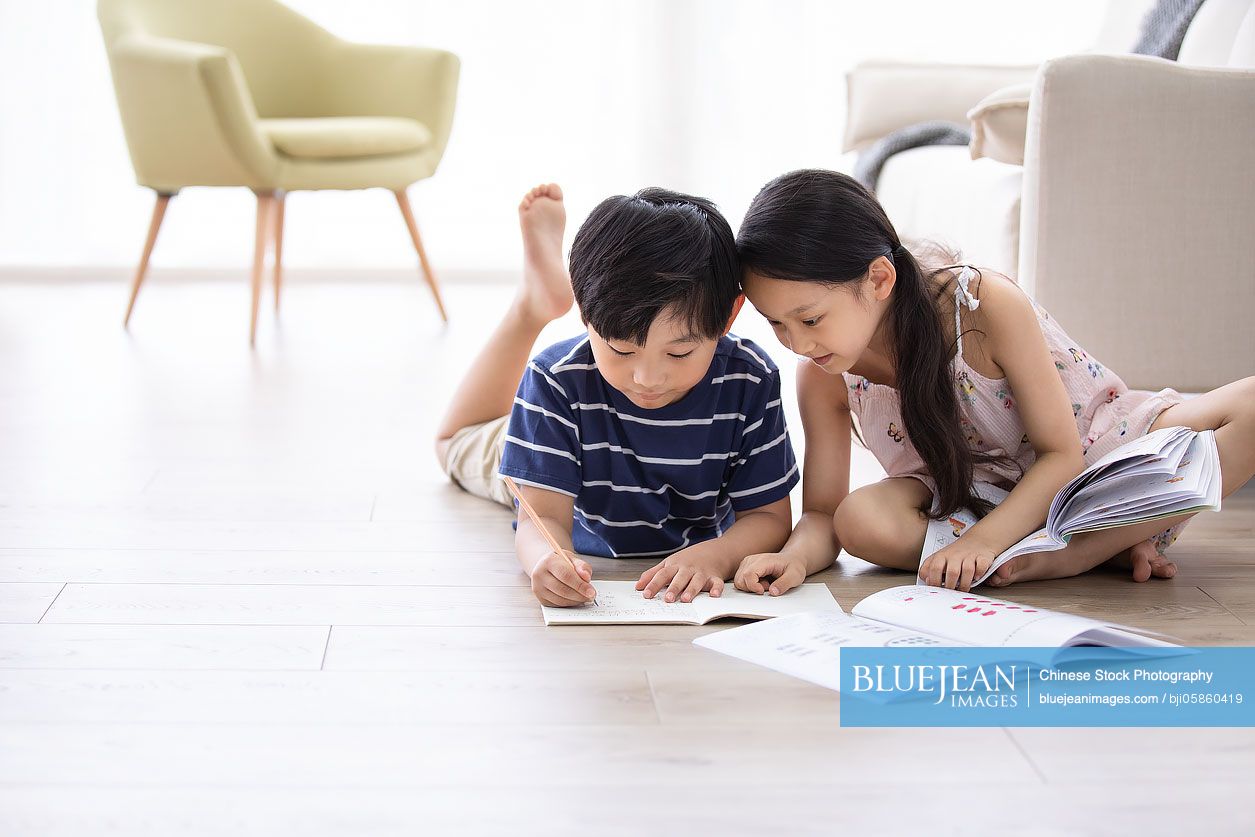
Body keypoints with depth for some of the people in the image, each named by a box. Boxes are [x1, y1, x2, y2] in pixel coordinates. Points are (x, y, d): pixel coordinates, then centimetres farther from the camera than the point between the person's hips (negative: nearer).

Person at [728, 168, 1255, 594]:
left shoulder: (988, 305, -28)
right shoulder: (822, 379, -17)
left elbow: (1061, 454, -23)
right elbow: (822, 515, -10)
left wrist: (983, 541, -37)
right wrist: (794, 557, -34)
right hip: (970, 496, 2)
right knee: (862, 521, -33)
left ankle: (1063, 558, -31)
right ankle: (1110, 548, -25)